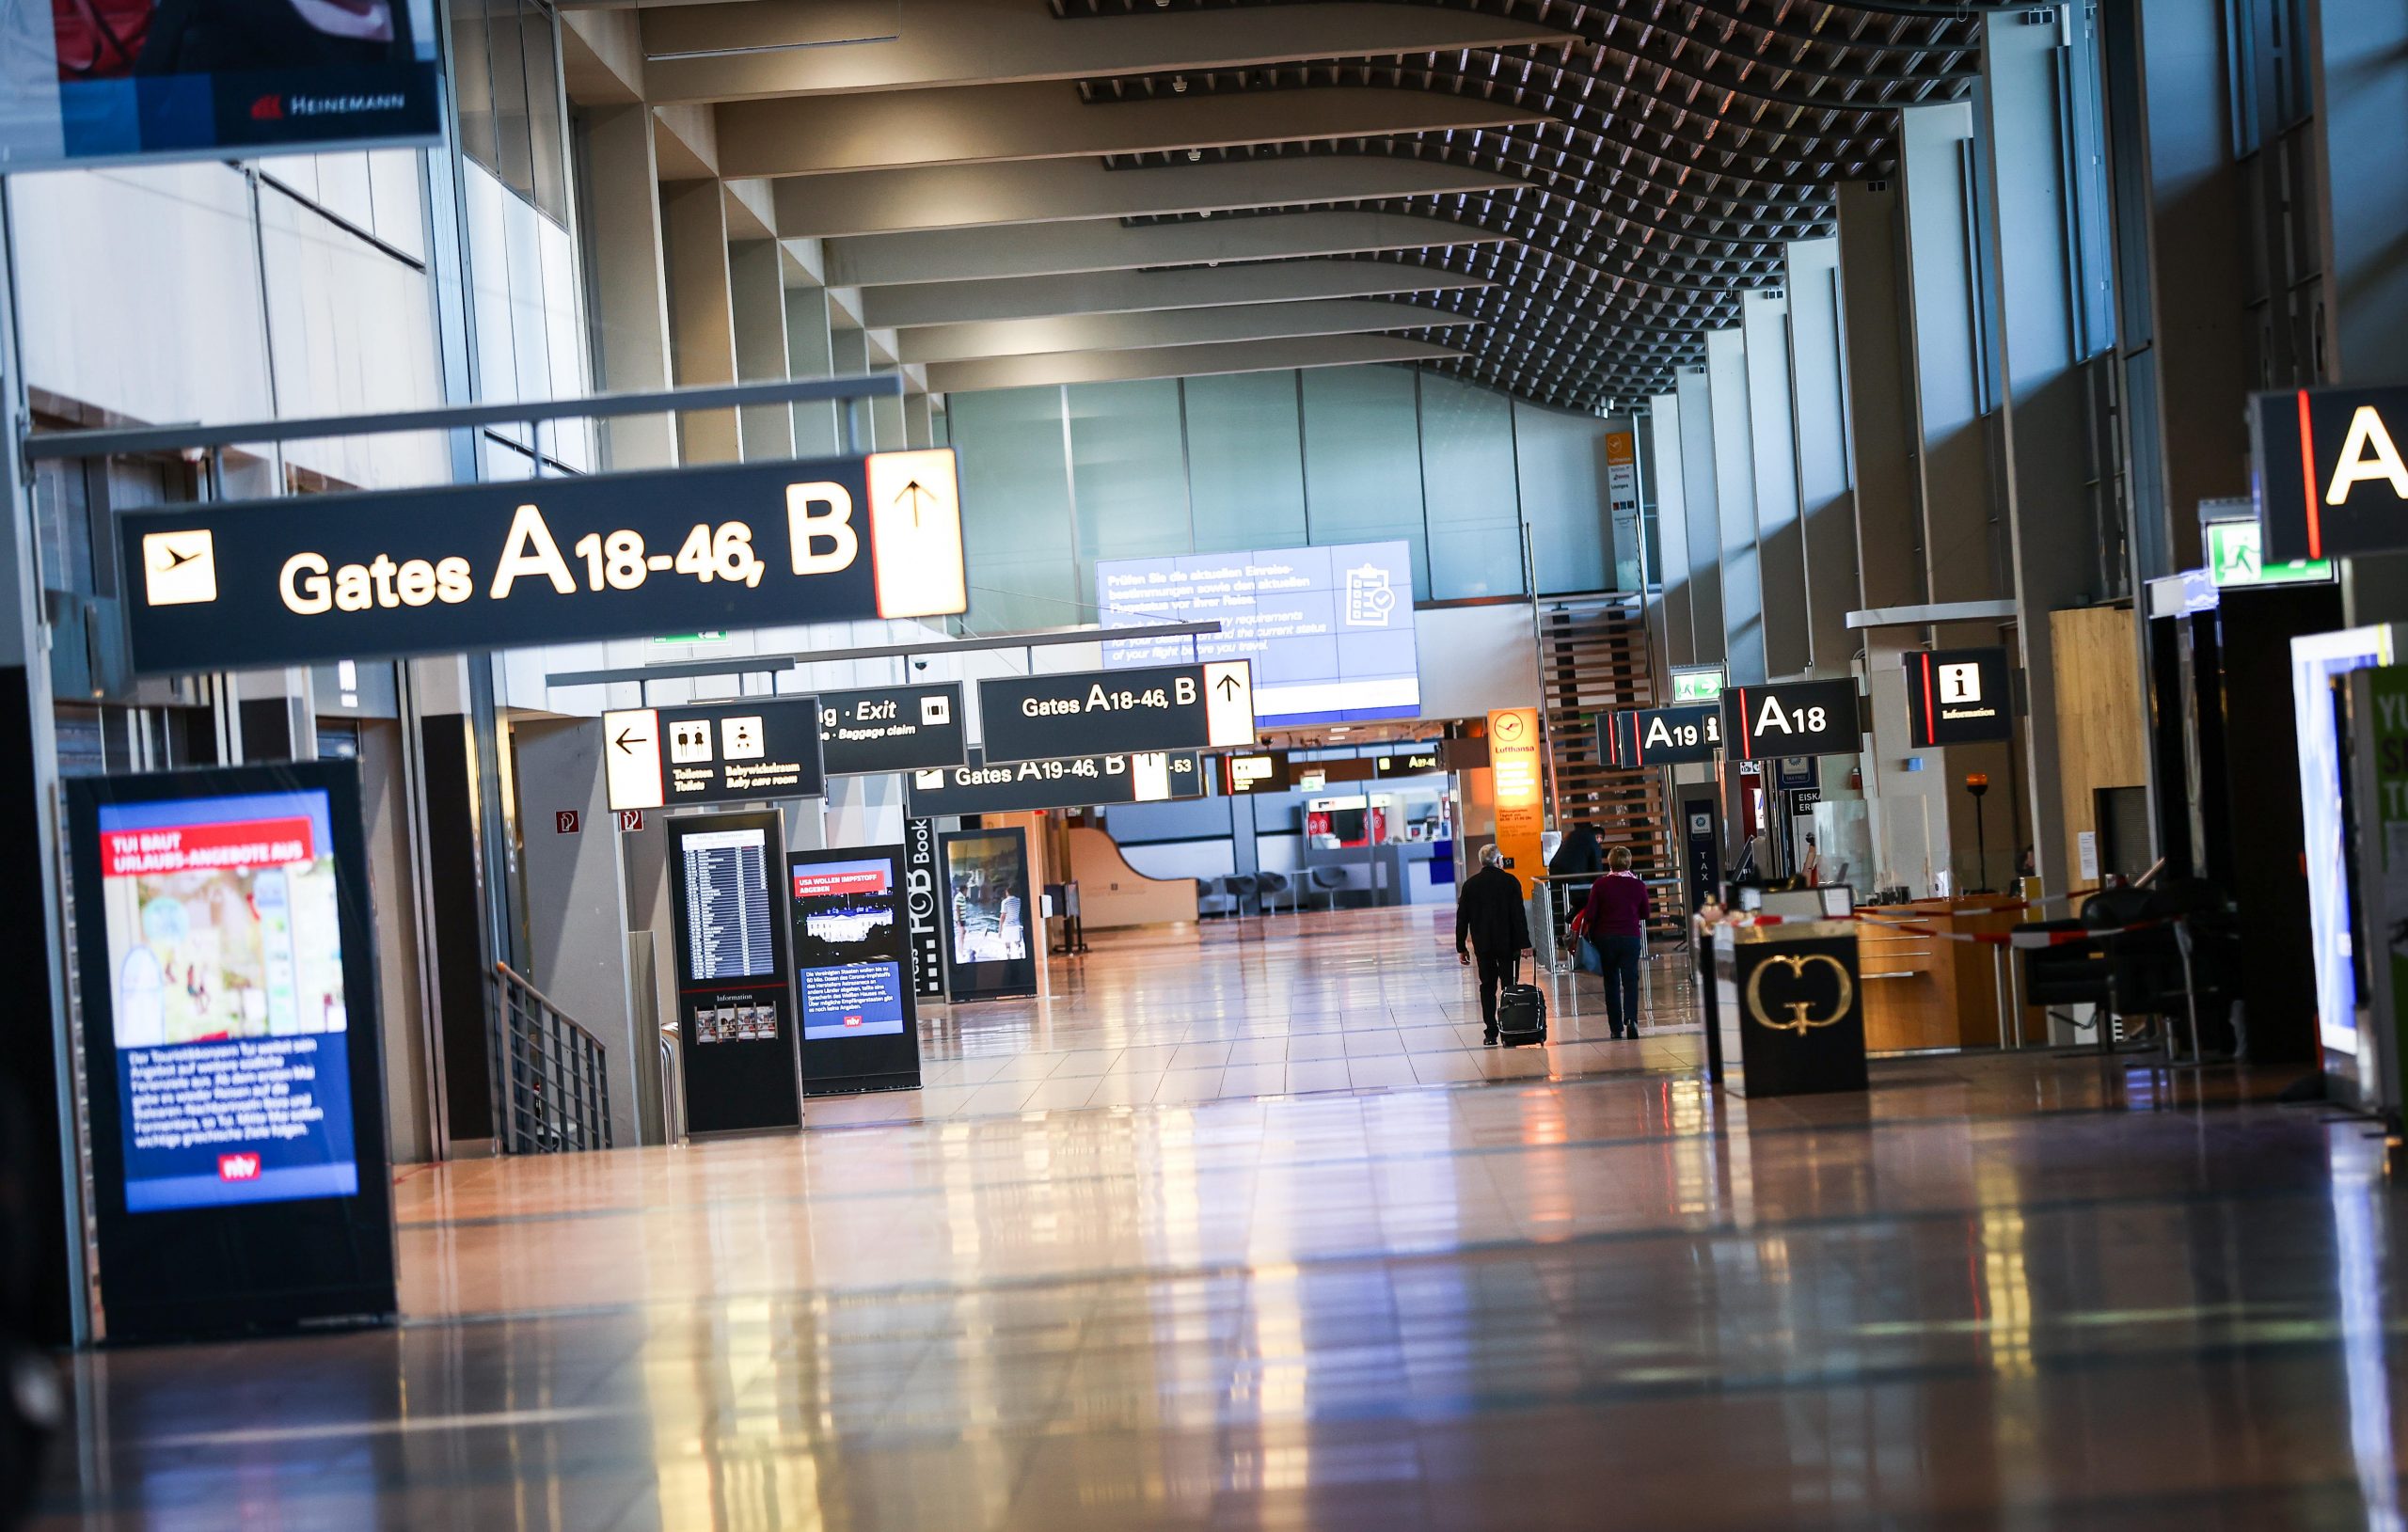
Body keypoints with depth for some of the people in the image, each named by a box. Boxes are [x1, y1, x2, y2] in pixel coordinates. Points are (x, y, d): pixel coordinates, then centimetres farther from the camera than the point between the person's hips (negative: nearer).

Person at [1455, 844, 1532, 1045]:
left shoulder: (1470, 884, 2)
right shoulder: (1510, 881, -6)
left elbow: (1462, 918, 4)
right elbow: (1519, 915, -9)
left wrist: (1461, 947, 9)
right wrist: (1524, 943, -6)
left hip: (1483, 946, 2)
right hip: (1507, 944, -2)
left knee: (1487, 987, 8)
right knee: (1509, 985, 4)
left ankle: (1491, 1033, 3)